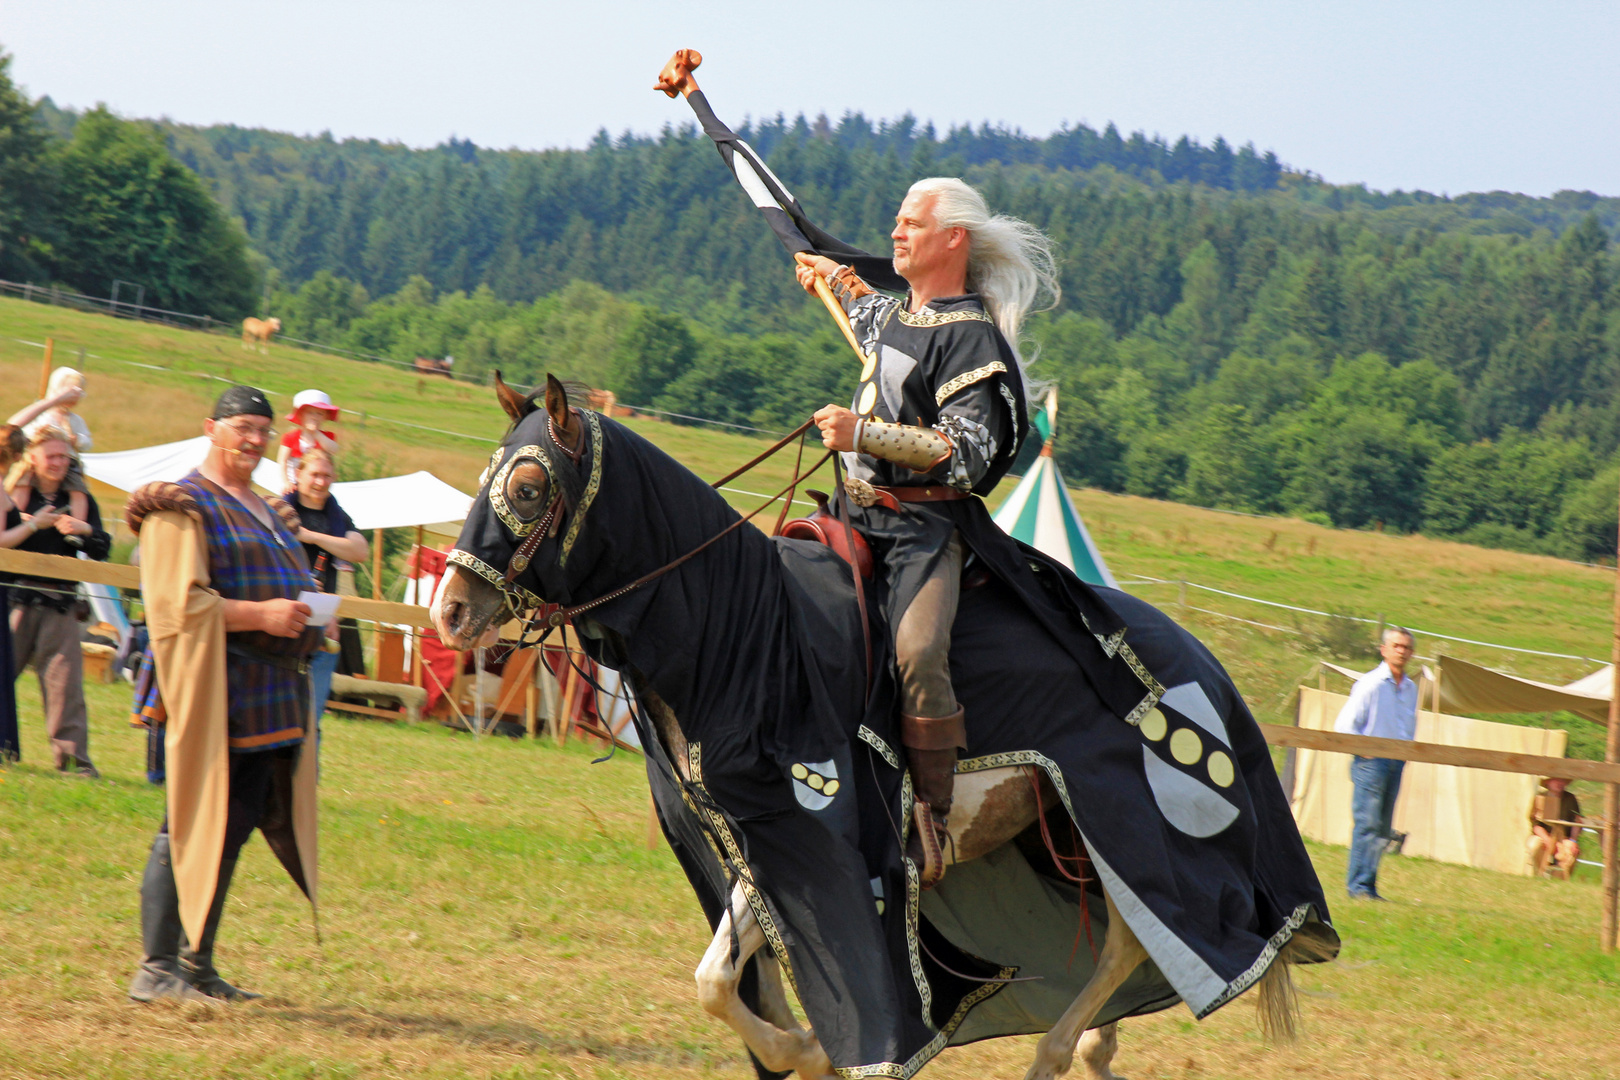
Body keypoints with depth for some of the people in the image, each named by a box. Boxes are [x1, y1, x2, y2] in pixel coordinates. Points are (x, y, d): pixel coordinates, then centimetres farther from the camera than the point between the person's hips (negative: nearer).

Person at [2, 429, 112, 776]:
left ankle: (72, 756, -7)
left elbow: (102, 550, 7)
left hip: (60, 603, 2)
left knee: (64, 678, -5)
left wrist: (84, 530, -12)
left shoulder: (80, 501, 13)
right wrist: (35, 525, -9)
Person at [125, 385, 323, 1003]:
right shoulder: (183, 508, -5)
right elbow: (176, 602, -16)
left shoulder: (268, 512, 22)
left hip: (273, 696, 9)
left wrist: (302, 615, 12)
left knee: (230, 828, 9)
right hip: (217, 692, -9)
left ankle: (196, 968, 15)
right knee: (194, 827, -8)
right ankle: (157, 970, -4)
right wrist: (260, 614, -20)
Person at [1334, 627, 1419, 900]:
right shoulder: (1370, 684, -5)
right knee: (1367, 823, -11)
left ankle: (1367, 886, 10)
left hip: (1397, 762, 6)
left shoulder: (1411, 689, 14)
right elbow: (1344, 726, -6)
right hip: (1371, 761, -6)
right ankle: (1359, 886, -9)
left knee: (1383, 829, 6)